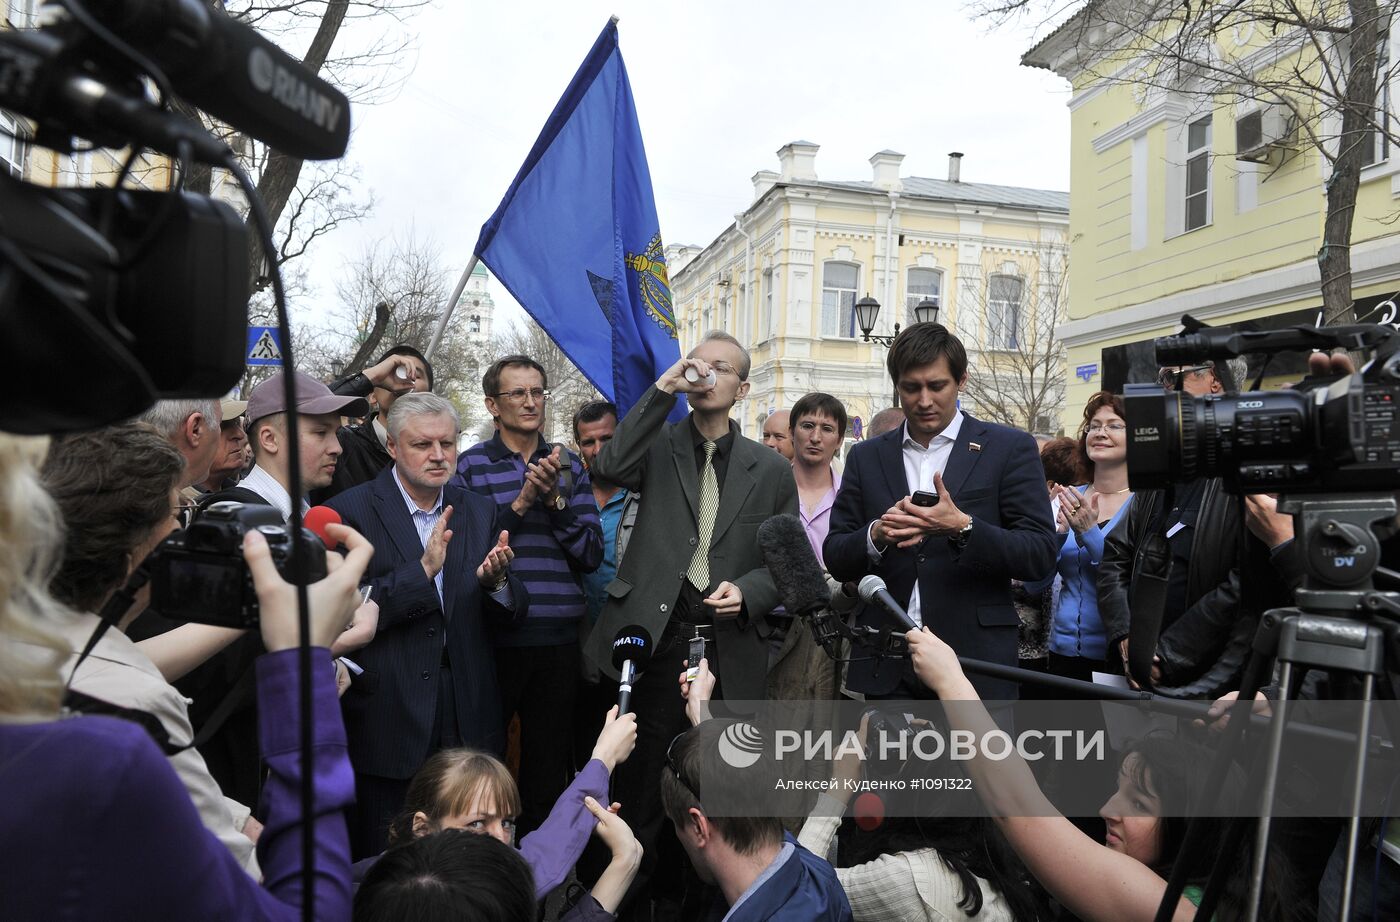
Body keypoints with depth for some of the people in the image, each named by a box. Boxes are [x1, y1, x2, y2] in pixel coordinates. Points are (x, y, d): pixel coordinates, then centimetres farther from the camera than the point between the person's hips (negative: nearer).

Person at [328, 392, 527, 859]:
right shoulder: (351, 511, -7)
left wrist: (496, 581, -16)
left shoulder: (479, 511, 7)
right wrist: (422, 570, -26)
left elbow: (514, 611, 6)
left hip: (469, 721, 4)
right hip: (388, 723, -4)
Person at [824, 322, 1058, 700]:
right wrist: (877, 535, -14)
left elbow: (1041, 555, -4)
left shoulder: (1010, 448, 2)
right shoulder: (867, 456, 9)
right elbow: (836, 559, 8)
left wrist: (962, 528, -21)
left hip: (975, 660, -2)